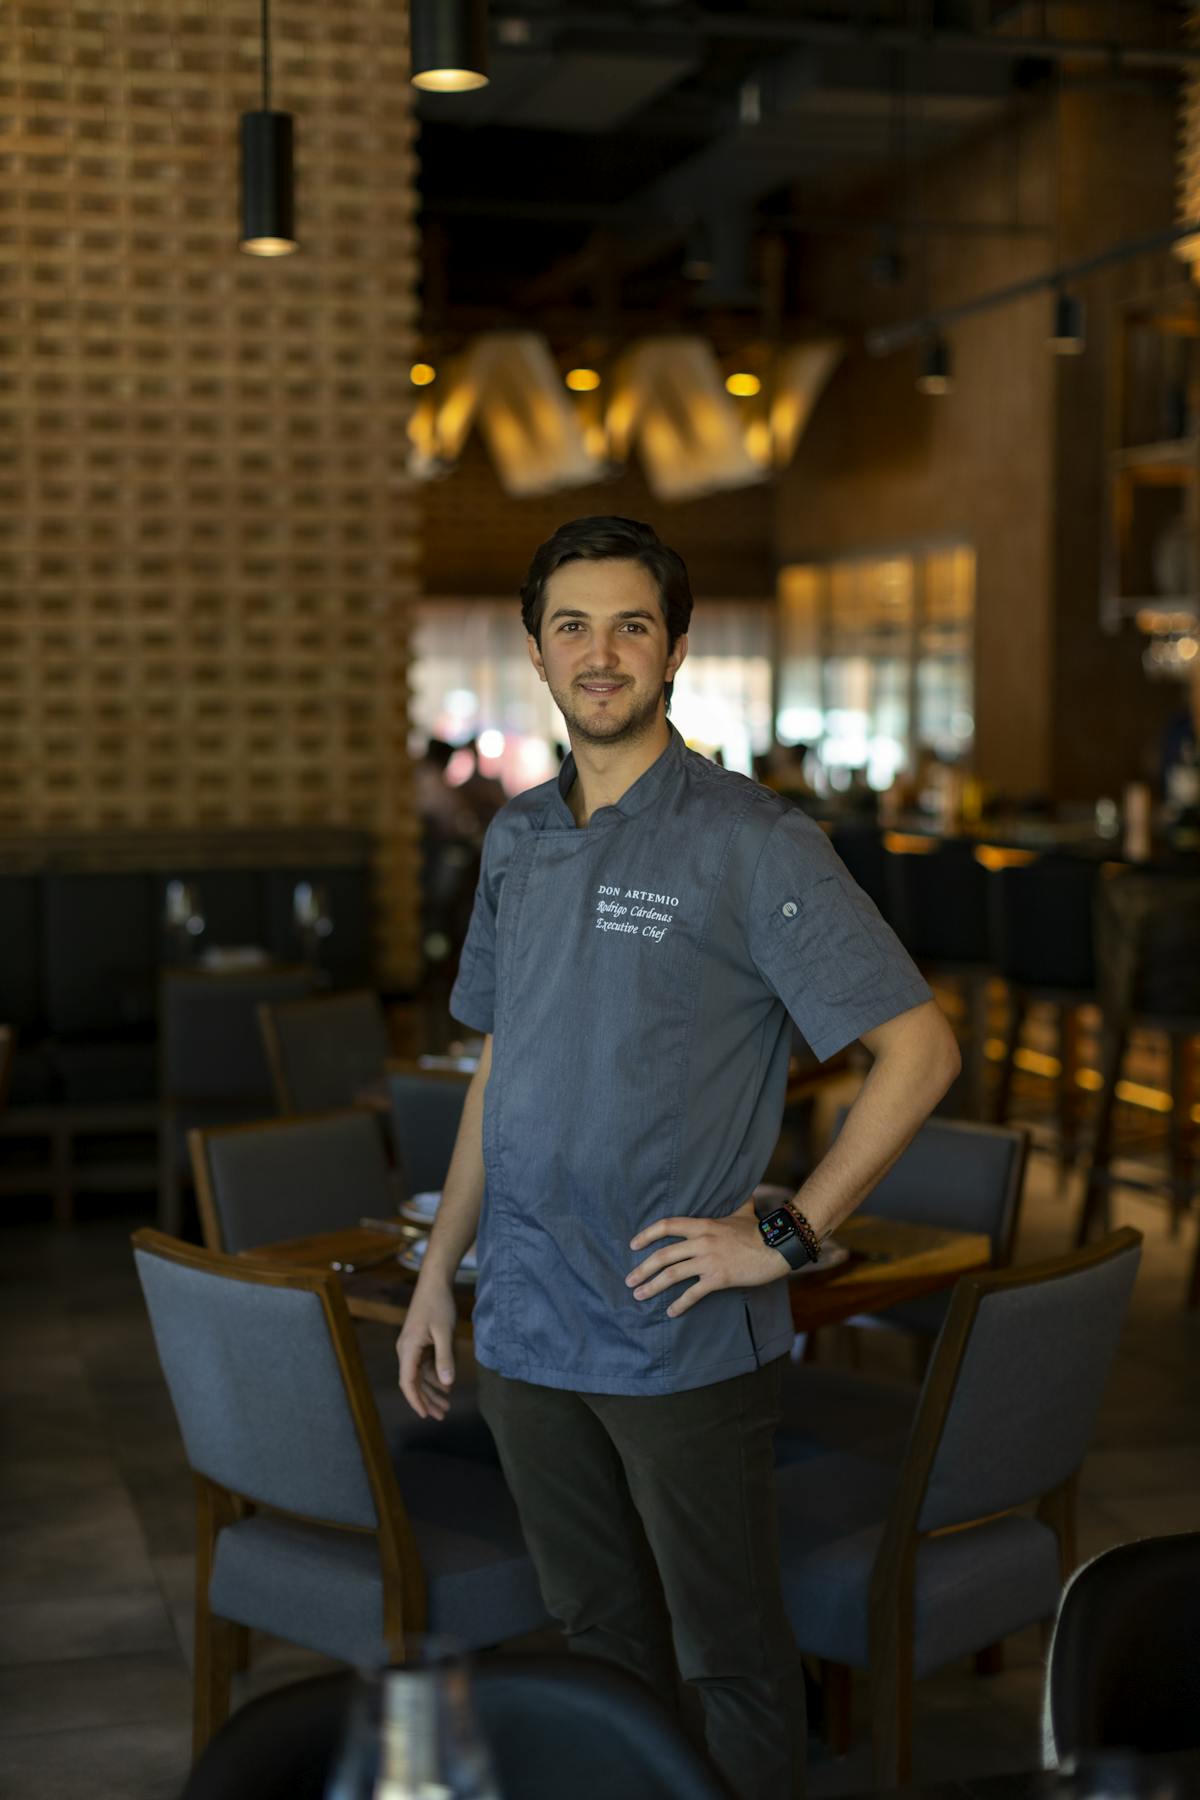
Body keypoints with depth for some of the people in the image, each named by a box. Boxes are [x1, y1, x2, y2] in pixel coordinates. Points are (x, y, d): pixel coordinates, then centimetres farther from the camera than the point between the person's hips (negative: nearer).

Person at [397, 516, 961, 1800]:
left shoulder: (754, 845, -11)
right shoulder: (516, 841, 9)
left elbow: (919, 1048, -12)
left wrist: (785, 1234, -14)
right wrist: (438, 1274, 15)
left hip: (684, 1339, -5)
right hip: (526, 1331, 6)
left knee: (726, 1656, 8)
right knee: (597, 1638, 18)